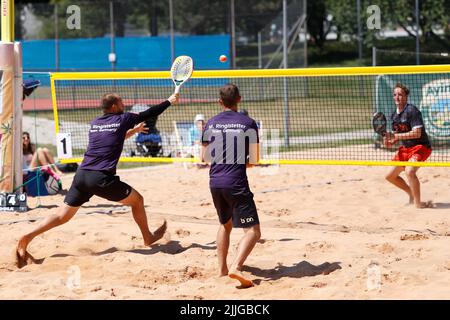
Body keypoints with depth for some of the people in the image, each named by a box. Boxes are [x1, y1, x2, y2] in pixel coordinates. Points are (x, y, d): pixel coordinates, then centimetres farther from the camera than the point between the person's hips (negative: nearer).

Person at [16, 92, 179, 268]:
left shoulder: (94, 123, 20)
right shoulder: (122, 119, 5)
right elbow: (149, 113, 16)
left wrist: (132, 131, 44)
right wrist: (170, 101, 30)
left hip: (82, 175, 5)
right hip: (102, 178, -5)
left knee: (62, 216, 4)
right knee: (137, 200, 16)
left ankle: (27, 237, -13)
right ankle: (148, 238, 29)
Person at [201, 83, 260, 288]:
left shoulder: (211, 124, 7)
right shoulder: (248, 123, -3)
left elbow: (204, 157, 13)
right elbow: (254, 159, -1)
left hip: (215, 182, 5)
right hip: (236, 183, -5)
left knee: (225, 224, 27)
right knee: (253, 231, -5)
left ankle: (222, 269, 27)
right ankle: (236, 267, -27)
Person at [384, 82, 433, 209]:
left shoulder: (412, 110, -18)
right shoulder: (394, 115, 7)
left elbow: (417, 133, -26)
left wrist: (396, 136, -26)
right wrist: (390, 141, -4)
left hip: (420, 147, -9)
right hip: (405, 149, 9)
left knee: (409, 171, -32)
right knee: (390, 176, 10)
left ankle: (417, 202, -17)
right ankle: (411, 193, 34)